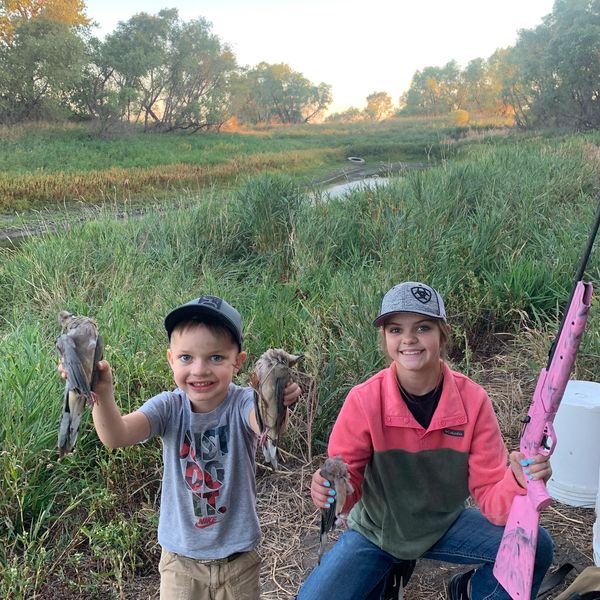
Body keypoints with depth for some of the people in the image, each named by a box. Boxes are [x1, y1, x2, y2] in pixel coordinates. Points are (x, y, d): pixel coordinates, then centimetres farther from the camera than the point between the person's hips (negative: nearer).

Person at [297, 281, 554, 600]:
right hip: (375, 531, 0)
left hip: (445, 526, 1)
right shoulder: (364, 400, -24)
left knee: (535, 547, -19)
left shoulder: (473, 400, -19)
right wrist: (330, 490, -38)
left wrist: (518, 484, -38)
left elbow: (491, 498, -16)